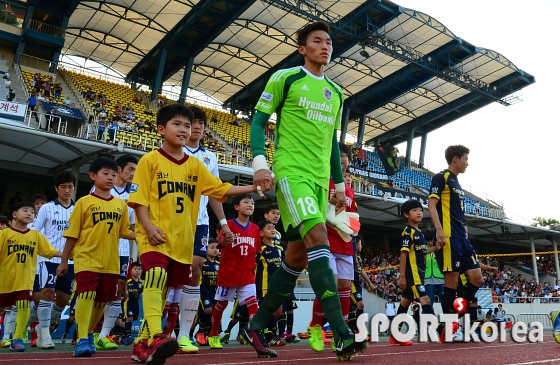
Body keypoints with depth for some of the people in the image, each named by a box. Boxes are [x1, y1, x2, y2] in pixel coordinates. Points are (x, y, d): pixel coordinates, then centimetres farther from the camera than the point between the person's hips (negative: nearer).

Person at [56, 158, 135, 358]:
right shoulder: (84, 202, -2)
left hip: (111, 263, 4)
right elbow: (72, 234, -1)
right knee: (86, 295, -18)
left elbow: (125, 232, 12)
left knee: (102, 300, 12)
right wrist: (64, 261, 1)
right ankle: (82, 340, -10)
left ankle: (89, 334, 31)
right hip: (87, 260, -4)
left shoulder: (121, 204, 8)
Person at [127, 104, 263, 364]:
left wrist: (254, 187, -2)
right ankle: (155, 338, -35)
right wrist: (148, 227, -19)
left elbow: (221, 189, 8)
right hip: (155, 237, -5)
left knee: (164, 290, 9)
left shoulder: (196, 165, 12)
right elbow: (138, 199, -5)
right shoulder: (150, 160, 0)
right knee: (156, 278, -27)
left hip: (182, 240, 5)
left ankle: (142, 342, 21)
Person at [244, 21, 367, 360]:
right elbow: (259, 120, 0)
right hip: (291, 171, -7)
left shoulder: (336, 93, 19)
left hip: (320, 178, 7)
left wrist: (339, 184, 19)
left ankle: (256, 327, 18)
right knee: (318, 236, -23)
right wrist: (260, 162, -15)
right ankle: (342, 335, -23)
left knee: (298, 255, 5)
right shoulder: (285, 78, 2)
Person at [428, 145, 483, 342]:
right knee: (452, 281, -9)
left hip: (462, 238, 9)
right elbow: (431, 204, -12)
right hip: (448, 237, -9)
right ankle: (447, 328, 0)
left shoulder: (457, 183, 25)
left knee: (476, 278, 3)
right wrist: (439, 229, -24)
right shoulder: (441, 177, -2)